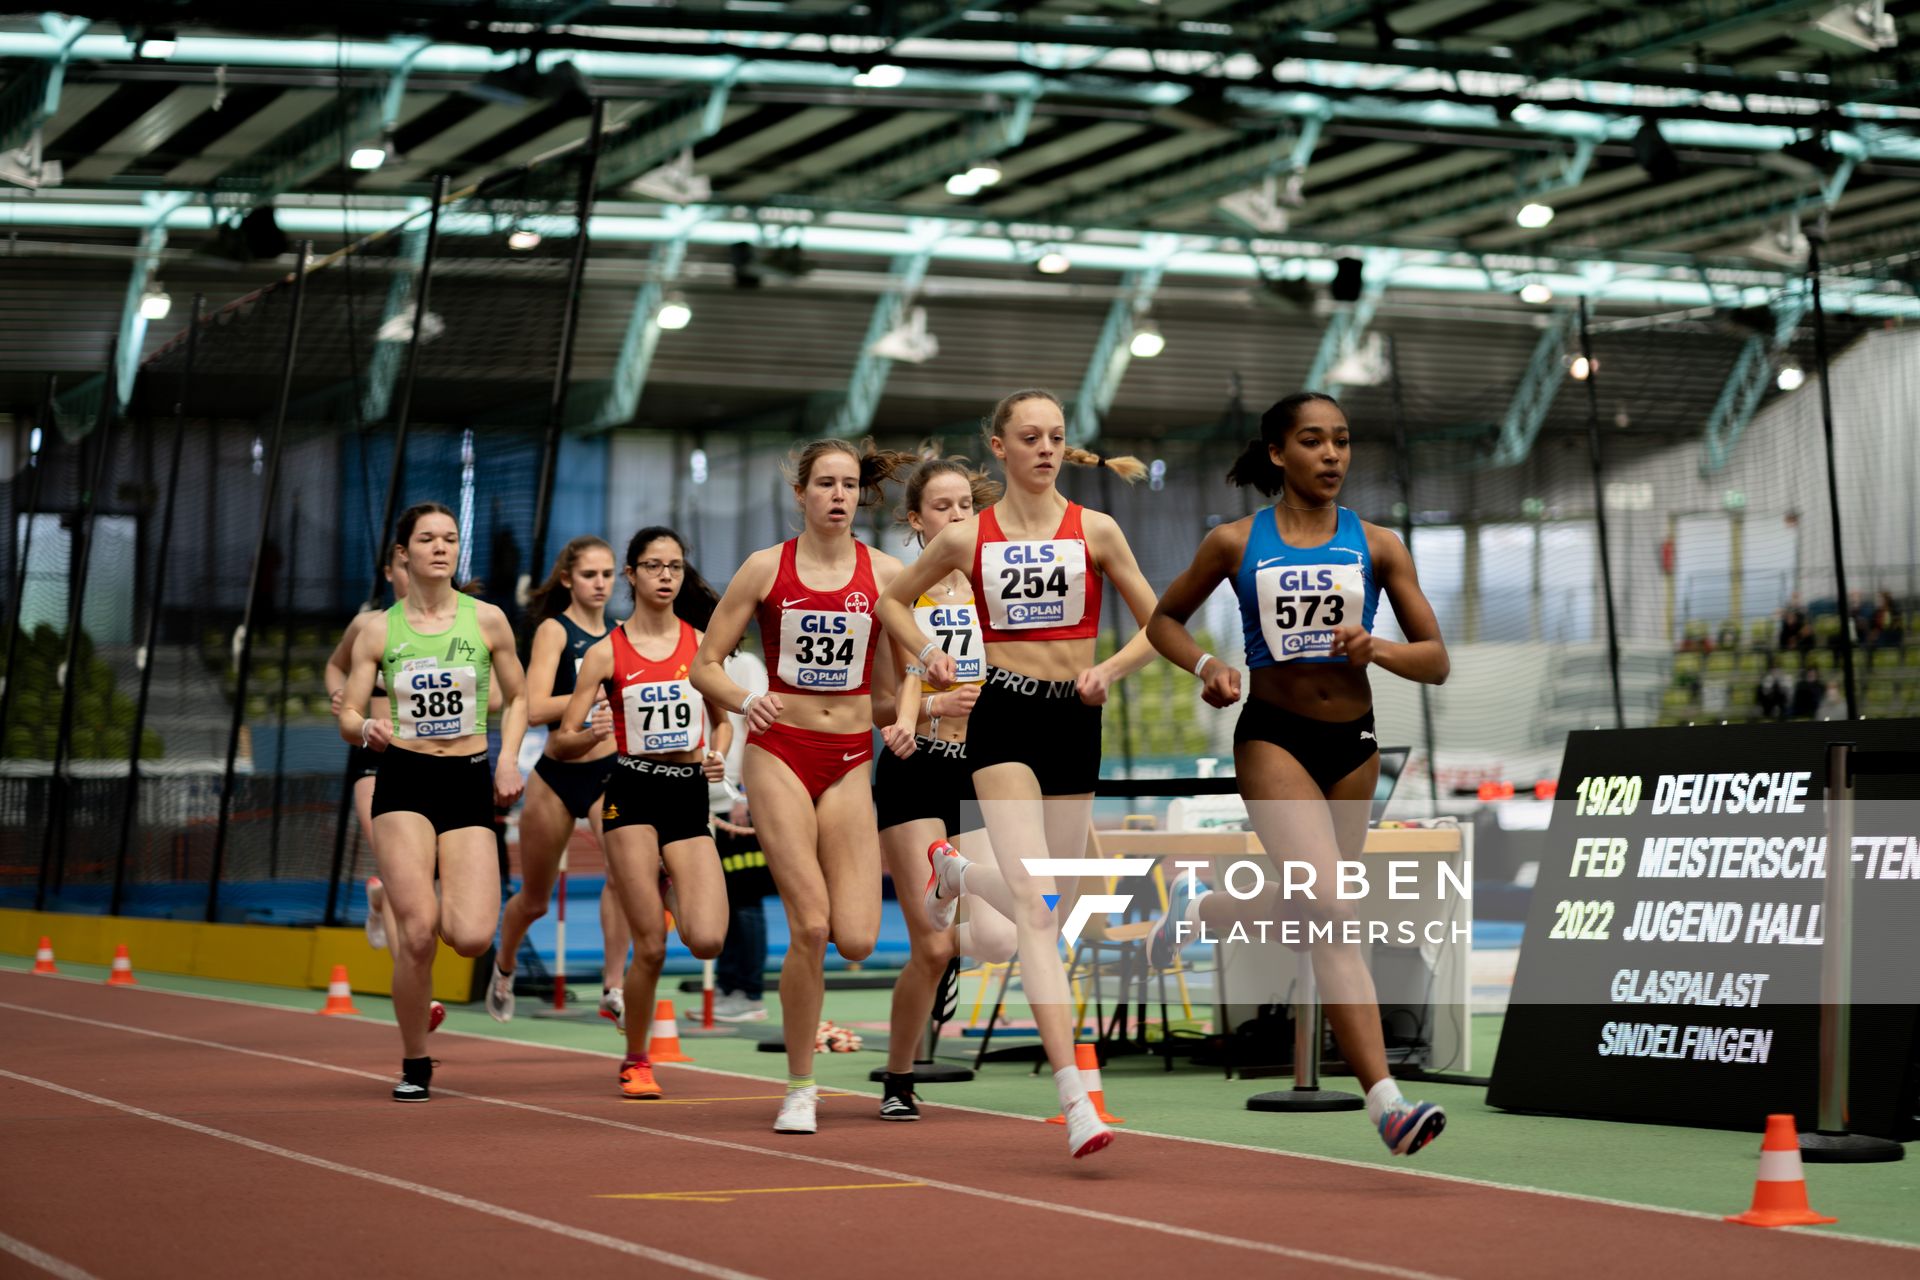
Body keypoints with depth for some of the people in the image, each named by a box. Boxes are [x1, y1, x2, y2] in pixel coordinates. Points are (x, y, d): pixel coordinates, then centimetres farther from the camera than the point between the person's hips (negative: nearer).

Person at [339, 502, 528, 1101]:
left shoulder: (486, 620, 4)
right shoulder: (379, 629, 3)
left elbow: (517, 697, 16)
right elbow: (348, 714, 5)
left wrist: (507, 761, 1)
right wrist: (365, 728, -18)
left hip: (469, 783, 1)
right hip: (404, 782, -1)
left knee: (472, 938, -15)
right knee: (417, 932, -15)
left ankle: (443, 912, 24)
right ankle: (414, 1065, 4)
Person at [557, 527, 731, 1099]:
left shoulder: (701, 643, 7)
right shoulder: (606, 653, 0)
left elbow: (722, 719, 18)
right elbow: (563, 739, 1)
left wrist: (718, 754, -3)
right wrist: (592, 735, -21)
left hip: (690, 796, 2)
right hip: (633, 794, -2)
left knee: (706, 941, -12)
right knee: (651, 947, -5)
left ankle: (668, 889, 24)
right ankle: (635, 1061, 16)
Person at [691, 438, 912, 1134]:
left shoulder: (885, 573, 3)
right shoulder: (766, 568, 0)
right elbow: (705, 665, 3)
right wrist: (745, 701, -17)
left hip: (850, 761, 2)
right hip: (779, 751, -2)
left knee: (857, 939, -10)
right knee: (810, 928, -12)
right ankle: (800, 1089, 2)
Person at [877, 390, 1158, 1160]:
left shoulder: (1095, 530, 3)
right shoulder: (965, 539, 3)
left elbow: (1157, 625, 8)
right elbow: (894, 599, 19)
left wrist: (1110, 669, -9)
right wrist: (927, 652, 2)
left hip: (1076, 721, 3)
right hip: (1005, 718, -3)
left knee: (1046, 906, 11)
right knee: (1036, 903, -17)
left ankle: (954, 871, 45)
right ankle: (1074, 1096, -21)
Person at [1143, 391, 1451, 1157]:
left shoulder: (1377, 545, 1)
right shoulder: (1236, 543, -1)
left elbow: (1436, 662, 2)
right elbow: (1164, 619, 13)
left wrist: (1379, 649, -19)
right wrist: (1206, 667, -7)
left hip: (1353, 746, 4)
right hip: (1273, 738, -4)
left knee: (1301, 906, 17)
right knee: (1332, 910, -20)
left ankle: (1194, 914, 50)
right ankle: (1385, 1102, -25)